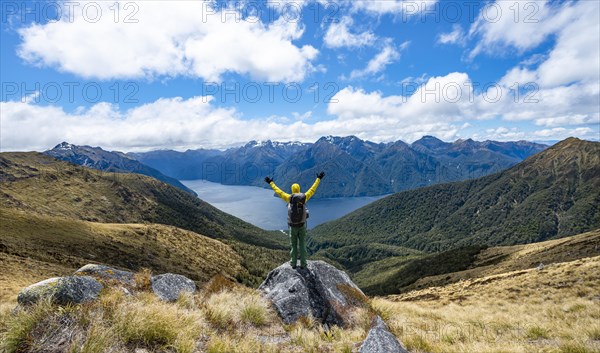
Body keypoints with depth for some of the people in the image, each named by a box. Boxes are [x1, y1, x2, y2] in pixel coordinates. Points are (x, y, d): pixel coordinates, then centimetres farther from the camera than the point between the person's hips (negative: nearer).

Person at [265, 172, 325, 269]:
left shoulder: (289, 198, -10)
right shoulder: (304, 197, -8)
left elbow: (278, 191, -2)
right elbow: (312, 189, 2)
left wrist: (271, 183, 10)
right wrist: (318, 179, 13)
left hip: (293, 226, 0)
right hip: (302, 226, 0)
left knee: (294, 245, 14)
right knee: (302, 245, 10)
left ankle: (294, 264, 20)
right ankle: (303, 264, 15)